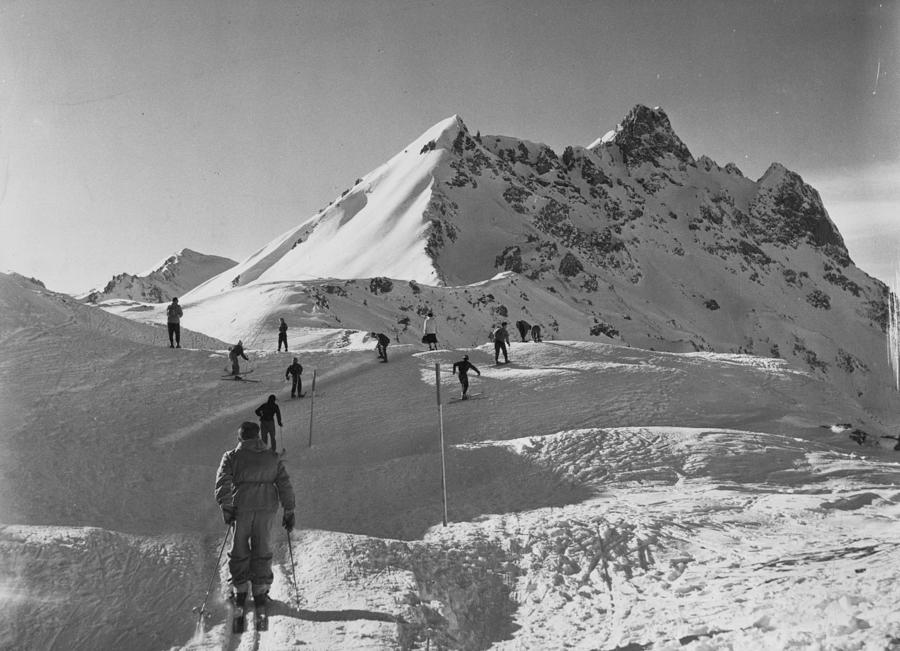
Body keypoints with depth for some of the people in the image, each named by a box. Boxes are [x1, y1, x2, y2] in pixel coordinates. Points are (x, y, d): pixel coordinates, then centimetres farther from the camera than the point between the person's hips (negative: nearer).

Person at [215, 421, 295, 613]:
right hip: (267, 508, 2)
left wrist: (226, 509, -10)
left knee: (239, 550, 12)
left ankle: (239, 591, 17)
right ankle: (260, 591, 13)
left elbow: (223, 483, -9)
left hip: (241, 508, -1)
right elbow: (285, 485, 7)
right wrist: (289, 512, 9)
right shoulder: (272, 458, 9)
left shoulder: (231, 457, 3)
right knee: (263, 550, 11)